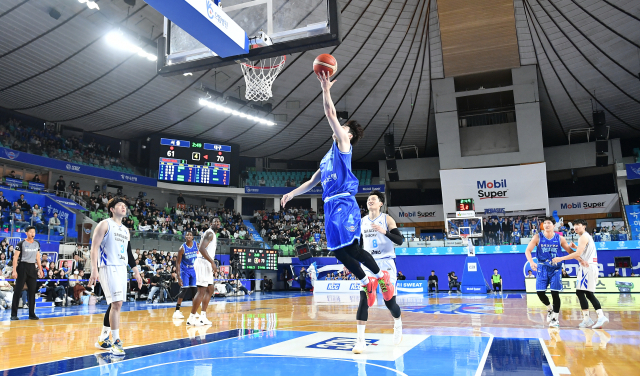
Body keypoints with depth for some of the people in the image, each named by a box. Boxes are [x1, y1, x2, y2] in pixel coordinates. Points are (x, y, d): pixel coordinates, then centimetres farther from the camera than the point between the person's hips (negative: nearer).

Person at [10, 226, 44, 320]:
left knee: (32, 291, 6)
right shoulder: (21, 244, -7)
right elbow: (15, 257, -9)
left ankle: (32, 314, 13)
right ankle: (14, 314, 5)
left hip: (32, 268, 5)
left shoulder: (37, 243, 9)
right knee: (18, 291, -2)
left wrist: (40, 269, 10)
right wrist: (14, 271, -16)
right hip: (22, 267, -5)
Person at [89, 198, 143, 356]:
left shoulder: (125, 230, 18)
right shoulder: (104, 225, -4)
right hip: (108, 268, -8)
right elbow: (94, 247, -11)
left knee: (115, 304, 11)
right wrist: (94, 270, -20)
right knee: (117, 303, -14)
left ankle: (103, 339, 23)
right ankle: (116, 341, -7)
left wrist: (136, 271, 17)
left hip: (122, 268, 8)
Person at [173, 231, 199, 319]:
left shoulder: (197, 245, -4)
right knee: (183, 289, -10)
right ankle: (177, 311, -2)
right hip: (185, 271, -4)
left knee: (195, 289, 4)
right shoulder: (182, 248, -14)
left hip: (194, 270, 4)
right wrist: (178, 277, -18)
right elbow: (178, 263, -12)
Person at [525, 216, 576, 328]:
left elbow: (570, 251, 7)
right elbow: (528, 250, -10)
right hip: (542, 268, 0)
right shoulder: (538, 237, -5)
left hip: (555, 269, 0)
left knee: (555, 293, -2)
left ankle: (555, 318, 12)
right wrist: (531, 262, -26)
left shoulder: (560, 238, -2)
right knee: (540, 292, -5)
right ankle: (550, 308, 26)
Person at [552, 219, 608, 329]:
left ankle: (586, 319, -9)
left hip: (587, 267, -10)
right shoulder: (587, 236, 21)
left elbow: (578, 254, -20)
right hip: (591, 267, 10)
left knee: (580, 292, -9)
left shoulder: (583, 237, -10)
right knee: (589, 294, 12)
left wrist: (561, 258, -19)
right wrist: (576, 247, 18)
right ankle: (601, 316, 7)